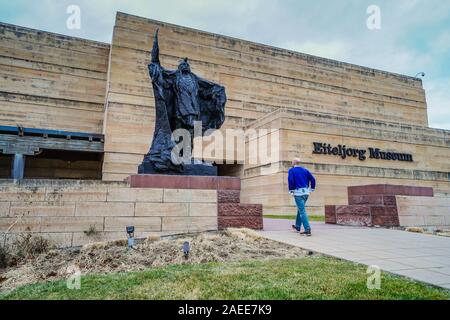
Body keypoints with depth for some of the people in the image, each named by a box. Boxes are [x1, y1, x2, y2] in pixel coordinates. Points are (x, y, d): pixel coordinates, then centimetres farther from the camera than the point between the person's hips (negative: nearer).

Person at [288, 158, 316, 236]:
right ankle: (298, 226, 33)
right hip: (306, 192, 6)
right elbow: (313, 179, 7)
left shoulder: (291, 170, -2)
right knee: (300, 209, 21)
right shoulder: (305, 170, 13)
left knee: (302, 211, -7)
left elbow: (290, 180, -17)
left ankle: (307, 229, -15)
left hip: (298, 193, -6)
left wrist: (291, 190, -8)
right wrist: (312, 188, 11)